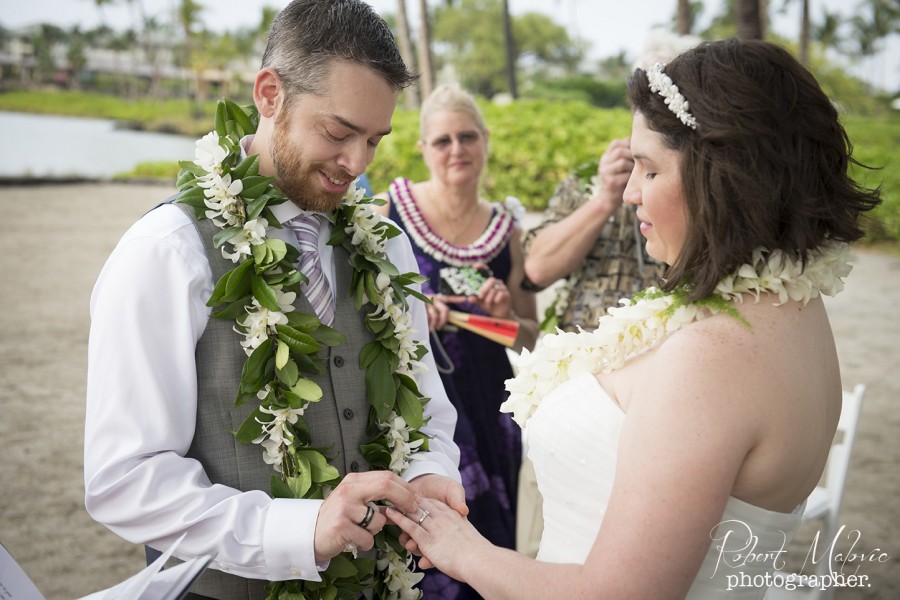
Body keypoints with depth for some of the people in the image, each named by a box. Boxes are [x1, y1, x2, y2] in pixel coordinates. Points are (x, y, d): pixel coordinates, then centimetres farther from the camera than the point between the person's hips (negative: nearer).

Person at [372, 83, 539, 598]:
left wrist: (506, 315, -9)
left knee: (485, 542, 12)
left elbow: (530, 338, 12)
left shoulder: (506, 229, 4)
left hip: (484, 410, 3)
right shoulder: (389, 211, -5)